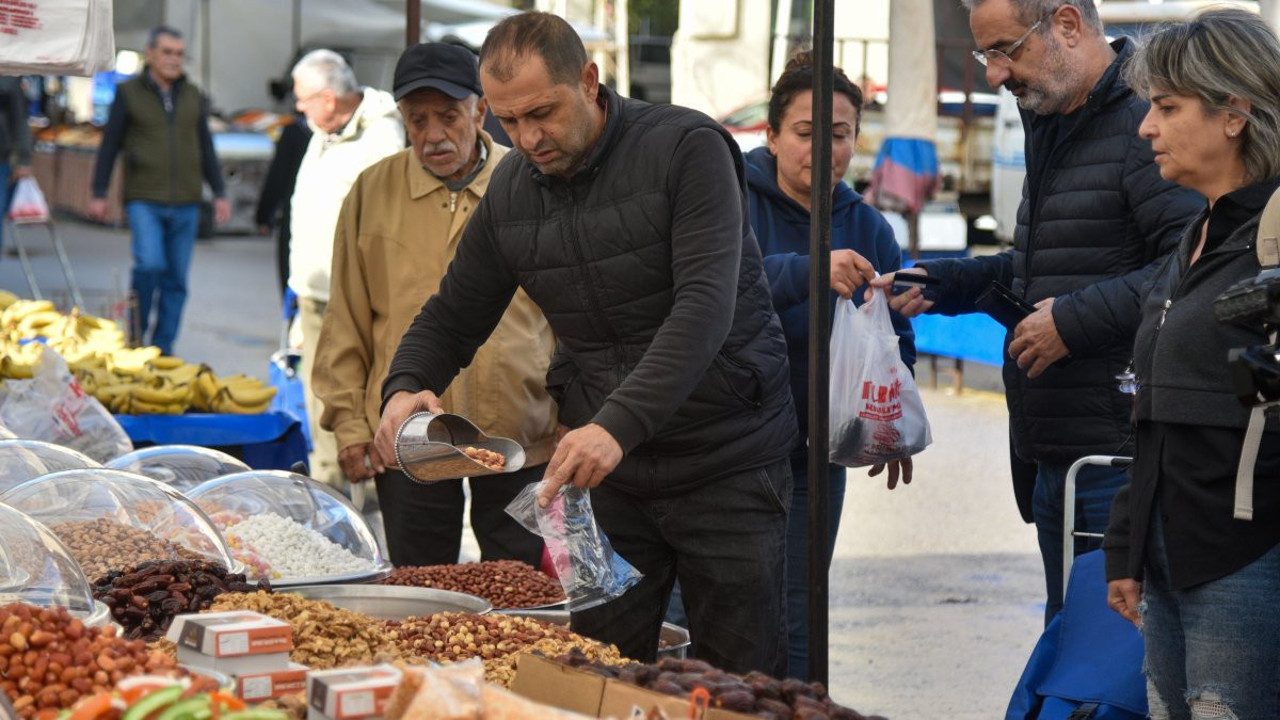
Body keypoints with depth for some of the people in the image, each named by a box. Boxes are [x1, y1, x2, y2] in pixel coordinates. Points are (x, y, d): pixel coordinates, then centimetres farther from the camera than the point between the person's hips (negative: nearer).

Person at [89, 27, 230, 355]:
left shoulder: (193, 96, 12)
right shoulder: (128, 93, 2)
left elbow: (206, 148, 18)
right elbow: (109, 146, 4)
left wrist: (219, 193, 12)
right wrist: (99, 193, 0)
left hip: (185, 203, 4)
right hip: (144, 200, -4)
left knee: (176, 278, 3)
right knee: (150, 264, -20)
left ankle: (162, 347, 12)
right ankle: (138, 336, -2)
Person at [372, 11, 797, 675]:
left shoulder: (688, 148, -14)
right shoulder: (510, 191, 4)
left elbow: (705, 306, -25)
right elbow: (452, 315, 13)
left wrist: (620, 423, -36)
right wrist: (404, 387, -10)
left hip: (725, 465, -4)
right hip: (606, 471, 5)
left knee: (744, 688, 2)